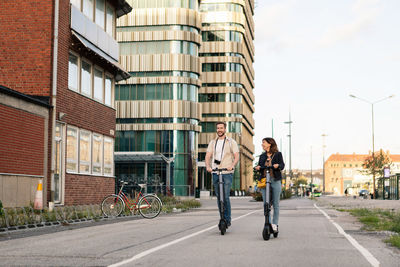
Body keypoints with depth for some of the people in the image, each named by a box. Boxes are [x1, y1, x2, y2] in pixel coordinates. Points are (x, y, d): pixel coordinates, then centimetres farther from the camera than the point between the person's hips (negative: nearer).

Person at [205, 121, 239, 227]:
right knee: (218, 197, 7)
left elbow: (236, 156, -4)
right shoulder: (212, 142, 14)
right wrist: (208, 166, -15)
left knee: (225, 196, -13)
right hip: (215, 173, 4)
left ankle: (227, 220, -5)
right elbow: (208, 156, 5)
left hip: (227, 173, -4)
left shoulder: (231, 142, 5)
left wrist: (232, 166, -23)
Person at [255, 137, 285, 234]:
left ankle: (275, 224, 5)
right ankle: (268, 223, 2)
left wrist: (278, 165, -25)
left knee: (275, 203, -1)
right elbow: (259, 166, 15)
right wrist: (258, 167, -8)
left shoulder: (278, 154, 7)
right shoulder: (262, 156, 19)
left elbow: (282, 165, -3)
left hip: (275, 181, -3)